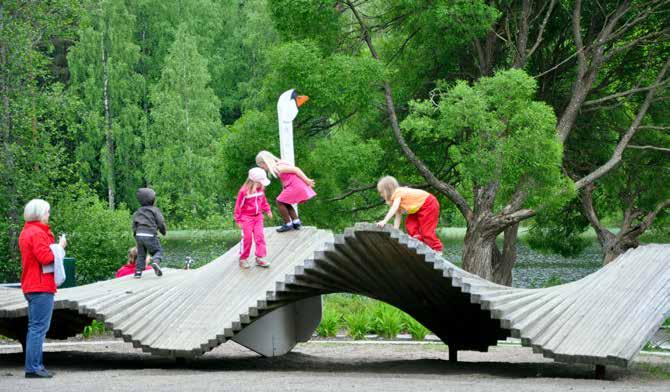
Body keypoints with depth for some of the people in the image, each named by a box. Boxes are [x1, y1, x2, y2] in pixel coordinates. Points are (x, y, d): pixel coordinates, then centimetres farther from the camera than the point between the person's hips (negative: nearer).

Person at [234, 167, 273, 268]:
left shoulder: (260, 189, -1)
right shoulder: (244, 191, -19)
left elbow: (263, 201, 18)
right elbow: (238, 206, -13)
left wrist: (268, 210, 14)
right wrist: (238, 220, -11)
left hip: (258, 217, 5)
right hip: (246, 218, -5)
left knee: (260, 237, -1)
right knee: (247, 238, -2)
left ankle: (259, 258, 5)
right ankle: (243, 259, 12)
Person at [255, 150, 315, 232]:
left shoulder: (279, 168, -16)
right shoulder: (276, 168, 12)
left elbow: (296, 169, -17)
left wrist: (307, 180, -15)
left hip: (296, 186, -10)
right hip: (297, 186, 10)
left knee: (279, 201, -1)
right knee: (285, 202, 22)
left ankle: (288, 224, 5)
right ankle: (296, 222, 23)